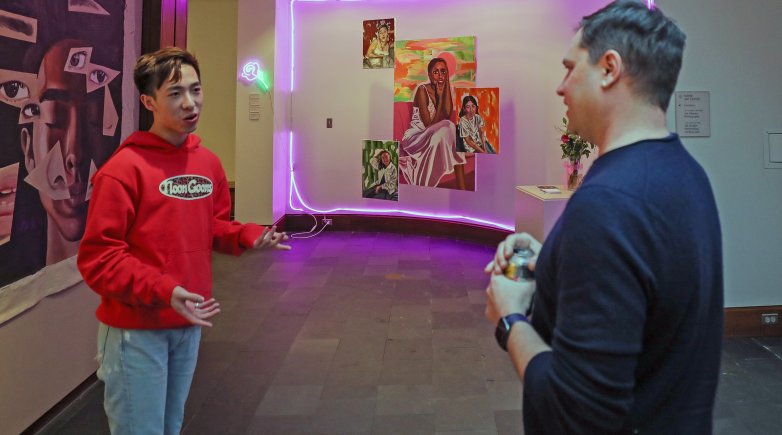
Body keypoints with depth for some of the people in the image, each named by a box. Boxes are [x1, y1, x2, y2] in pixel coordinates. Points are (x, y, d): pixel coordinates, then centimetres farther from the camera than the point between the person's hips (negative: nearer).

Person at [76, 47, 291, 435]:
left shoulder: (208, 162, 4)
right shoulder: (123, 169, -18)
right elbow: (97, 257, -19)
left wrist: (251, 237, -5)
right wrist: (164, 290, -30)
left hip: (188, 324, 7)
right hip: (137, 330, -6)